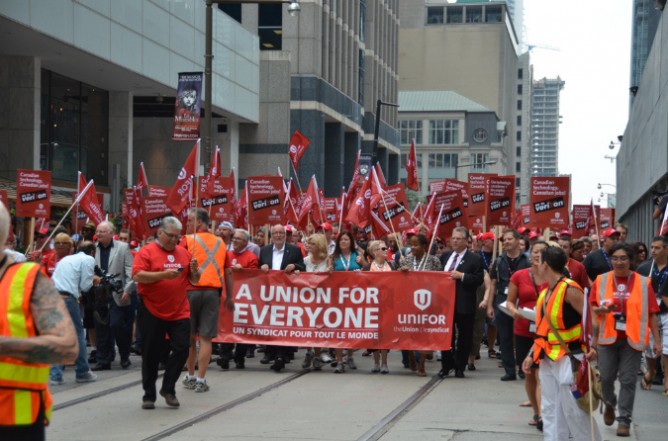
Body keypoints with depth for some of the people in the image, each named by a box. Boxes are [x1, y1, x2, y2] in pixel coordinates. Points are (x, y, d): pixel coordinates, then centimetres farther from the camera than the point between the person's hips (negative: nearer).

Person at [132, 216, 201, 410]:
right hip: (152, 312, -3)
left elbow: (194, 280, 15)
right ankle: (149, 395, 15)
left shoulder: (184, 253, 10)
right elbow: (137, 276, -16)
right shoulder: (147, 252, -3)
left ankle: (168, 389, 11)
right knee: (151, 355, 4)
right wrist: (163, 274, -25)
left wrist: (194, 270, -8)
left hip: (179, 312, 4)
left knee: (182, 348, -4)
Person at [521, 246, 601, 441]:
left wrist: (593, 346, -29)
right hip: (548, 359, 9)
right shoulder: (544, 293, 11)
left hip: (568, 358, -9)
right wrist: (532, 355, 11)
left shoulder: (570, 289, -15)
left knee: (574, 410, -5)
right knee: (550, 410, 11)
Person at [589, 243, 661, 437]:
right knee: (606, 377, 4)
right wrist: (600, 309, -17)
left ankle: (624, 420, 7)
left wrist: (657, 340, 0)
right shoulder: (601, 280, 3)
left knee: (628, 380, -1)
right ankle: (609, 404, 34)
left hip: (632, 339, -1)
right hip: (607, 337, 1)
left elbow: (651, 313, 1)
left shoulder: (643, 283, 0)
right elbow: (593, 308, 6)